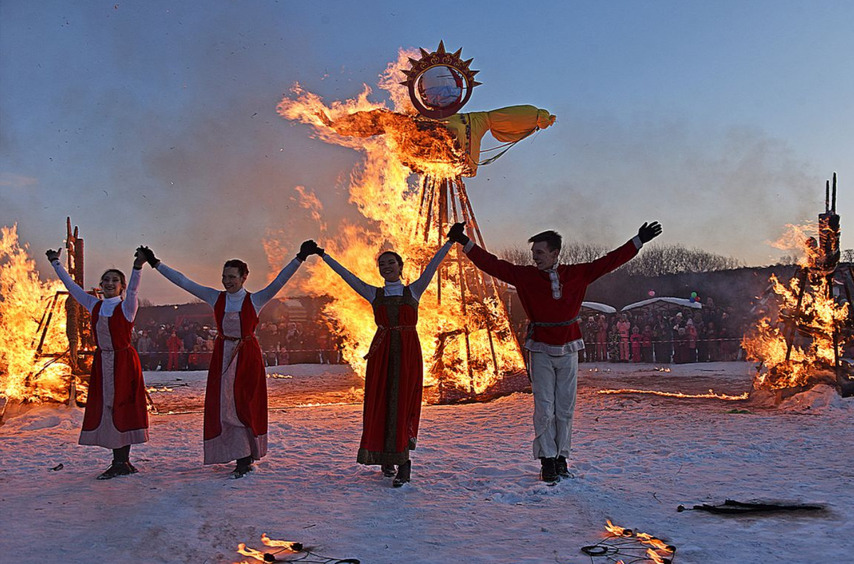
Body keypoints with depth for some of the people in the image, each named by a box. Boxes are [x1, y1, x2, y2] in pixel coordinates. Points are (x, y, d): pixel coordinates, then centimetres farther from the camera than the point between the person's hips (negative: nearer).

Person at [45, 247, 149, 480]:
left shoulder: (126, 307, -5)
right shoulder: (94, 305, 10)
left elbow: (133, 289, -24)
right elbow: (71, 286, 18)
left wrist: (137, 267, -41)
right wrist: (56, 263, 22)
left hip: (124, 361, -6)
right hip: (102, 362, 6)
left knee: (121, 407, -4)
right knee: (105, 408, 4)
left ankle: (122, 462, 1)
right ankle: (119, 462, 10)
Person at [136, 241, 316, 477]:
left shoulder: (255, 300, -3)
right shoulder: (215, 298, 4)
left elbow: (279, 281, -12)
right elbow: (184, 282, 6)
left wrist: (300, 258, -22)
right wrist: (155, 263, 5)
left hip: (247, 356, -2)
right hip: (223, 356, 3)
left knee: (245, 405, 2)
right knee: (224, 405, 0)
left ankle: (246, 458, 13)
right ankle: (242, 458, 7)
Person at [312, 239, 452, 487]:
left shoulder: (414, 290, 10)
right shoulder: (374, 294, 13)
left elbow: (432, 265, 6)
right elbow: (346, 275, 15)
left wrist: (452, 241, 2)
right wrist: (323, 255, 17)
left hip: (408, 353, -2)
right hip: (381, 353, 2)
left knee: (404, 403, -5)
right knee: (379, 403, 1)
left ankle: (403, 460, -2)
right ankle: (385, 457, 14)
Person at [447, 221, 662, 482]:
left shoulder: (577, 274, 2)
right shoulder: (525, 275, -2)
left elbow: (608, 261, 7)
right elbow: (492, 264, -4)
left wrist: (639, 241, 7)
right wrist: (465, 242, -9)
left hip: (568, 351, 2)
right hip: (541, 351, -1)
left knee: (565, 409, 6)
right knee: (544, 409, -1)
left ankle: (561, 458, 18)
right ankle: (547, 461, 8)